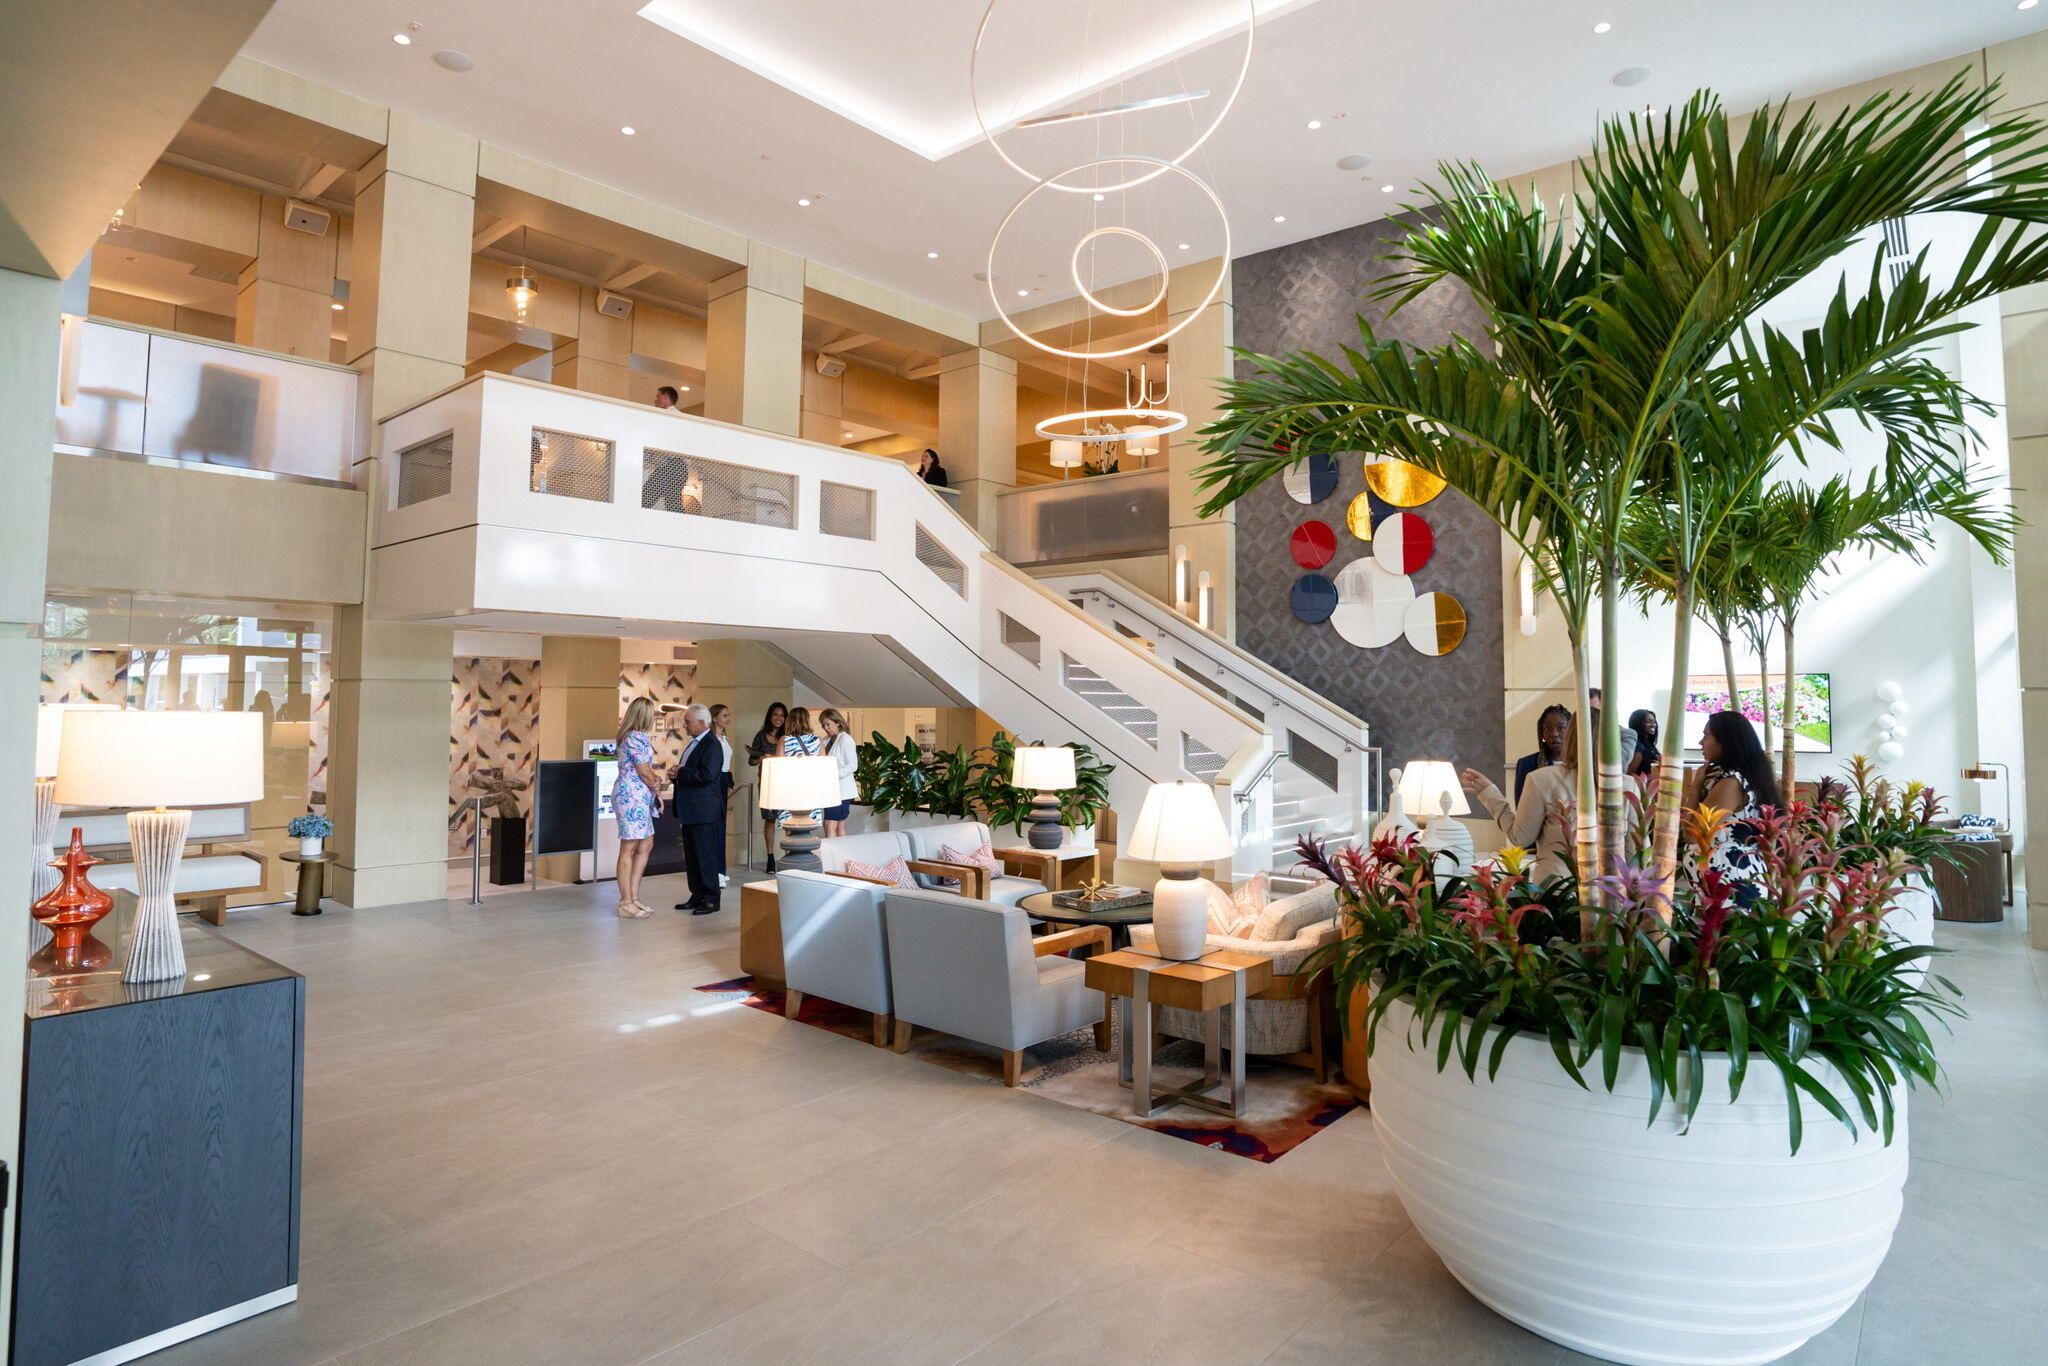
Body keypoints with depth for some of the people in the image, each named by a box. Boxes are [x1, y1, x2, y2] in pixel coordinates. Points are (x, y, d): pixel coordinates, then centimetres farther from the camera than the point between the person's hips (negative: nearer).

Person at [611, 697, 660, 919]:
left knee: (646, 844, 13)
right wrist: (655, 783, 5)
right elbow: (645, 773, -15)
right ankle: (626, 903, 2)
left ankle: (633, 897, 17)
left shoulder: (635, 737, 16)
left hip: (638, 798, 10)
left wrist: (653, 781, 1)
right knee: (629, 848, -4)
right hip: (632, 796, -10)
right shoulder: (637, 738, -15)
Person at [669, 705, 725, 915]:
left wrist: (681, 772, -15)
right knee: (691, 855, 14)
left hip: (704, 810, -10)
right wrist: (679, 773, 4)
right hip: (690, 811, 10)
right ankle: (697, 896, 22)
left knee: (706, 855, -3)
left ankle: (711, 899, 4)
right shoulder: (694, 743, 17)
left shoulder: (712, 744, -14)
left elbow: (706, 775, -25)